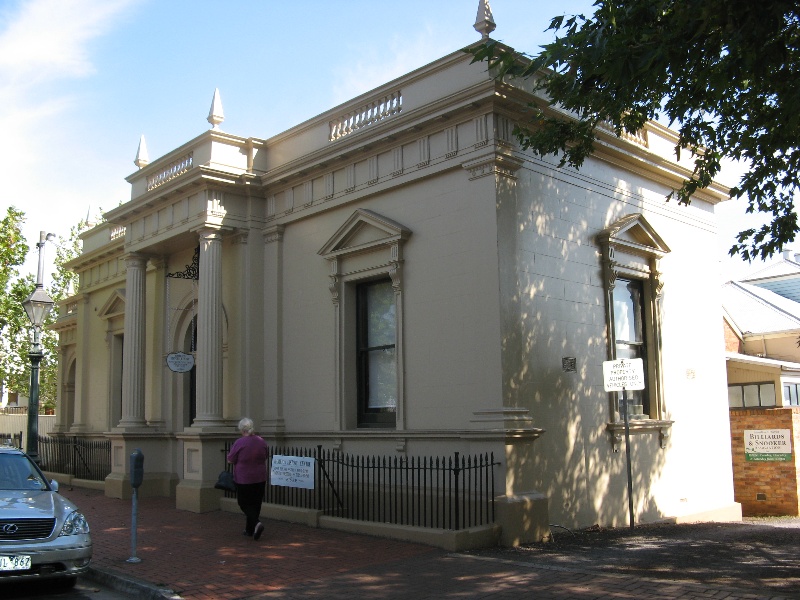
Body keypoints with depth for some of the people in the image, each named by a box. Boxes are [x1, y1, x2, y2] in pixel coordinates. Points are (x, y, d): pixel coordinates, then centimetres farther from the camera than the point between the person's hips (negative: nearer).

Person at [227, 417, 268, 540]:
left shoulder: (239, 443, -17)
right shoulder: (261, 441, 0)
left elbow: (230, 460, -8)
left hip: (244, 479, -5)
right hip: (260, 478, 5)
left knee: (245, 504, 6)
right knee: (256, 504, 14)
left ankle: (256, 523, -15)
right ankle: (250, 530, 21)